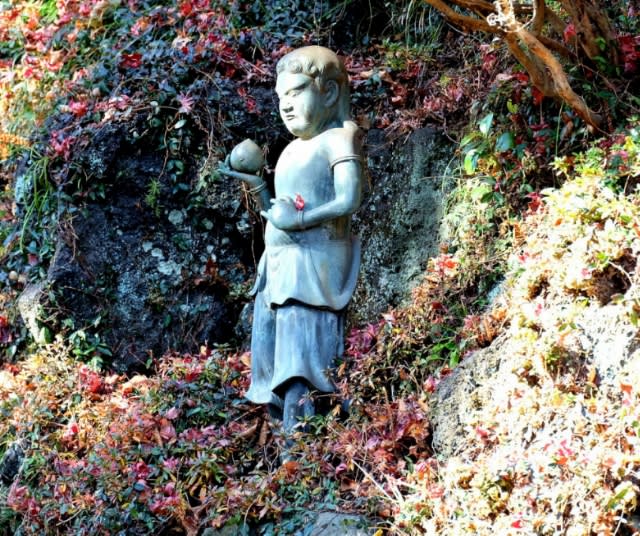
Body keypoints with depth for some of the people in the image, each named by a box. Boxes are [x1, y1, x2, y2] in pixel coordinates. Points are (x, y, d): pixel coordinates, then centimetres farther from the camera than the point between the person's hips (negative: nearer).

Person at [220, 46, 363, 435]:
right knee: (274, 365, 7)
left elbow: (349, 200, -19)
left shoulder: (338, 138, -5)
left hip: (315, 267, -9)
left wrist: (298, 219, -20)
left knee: (300, 375, -16)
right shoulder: (291, 151, 20)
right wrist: (256, 187, 11)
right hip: (278, 266, 9)